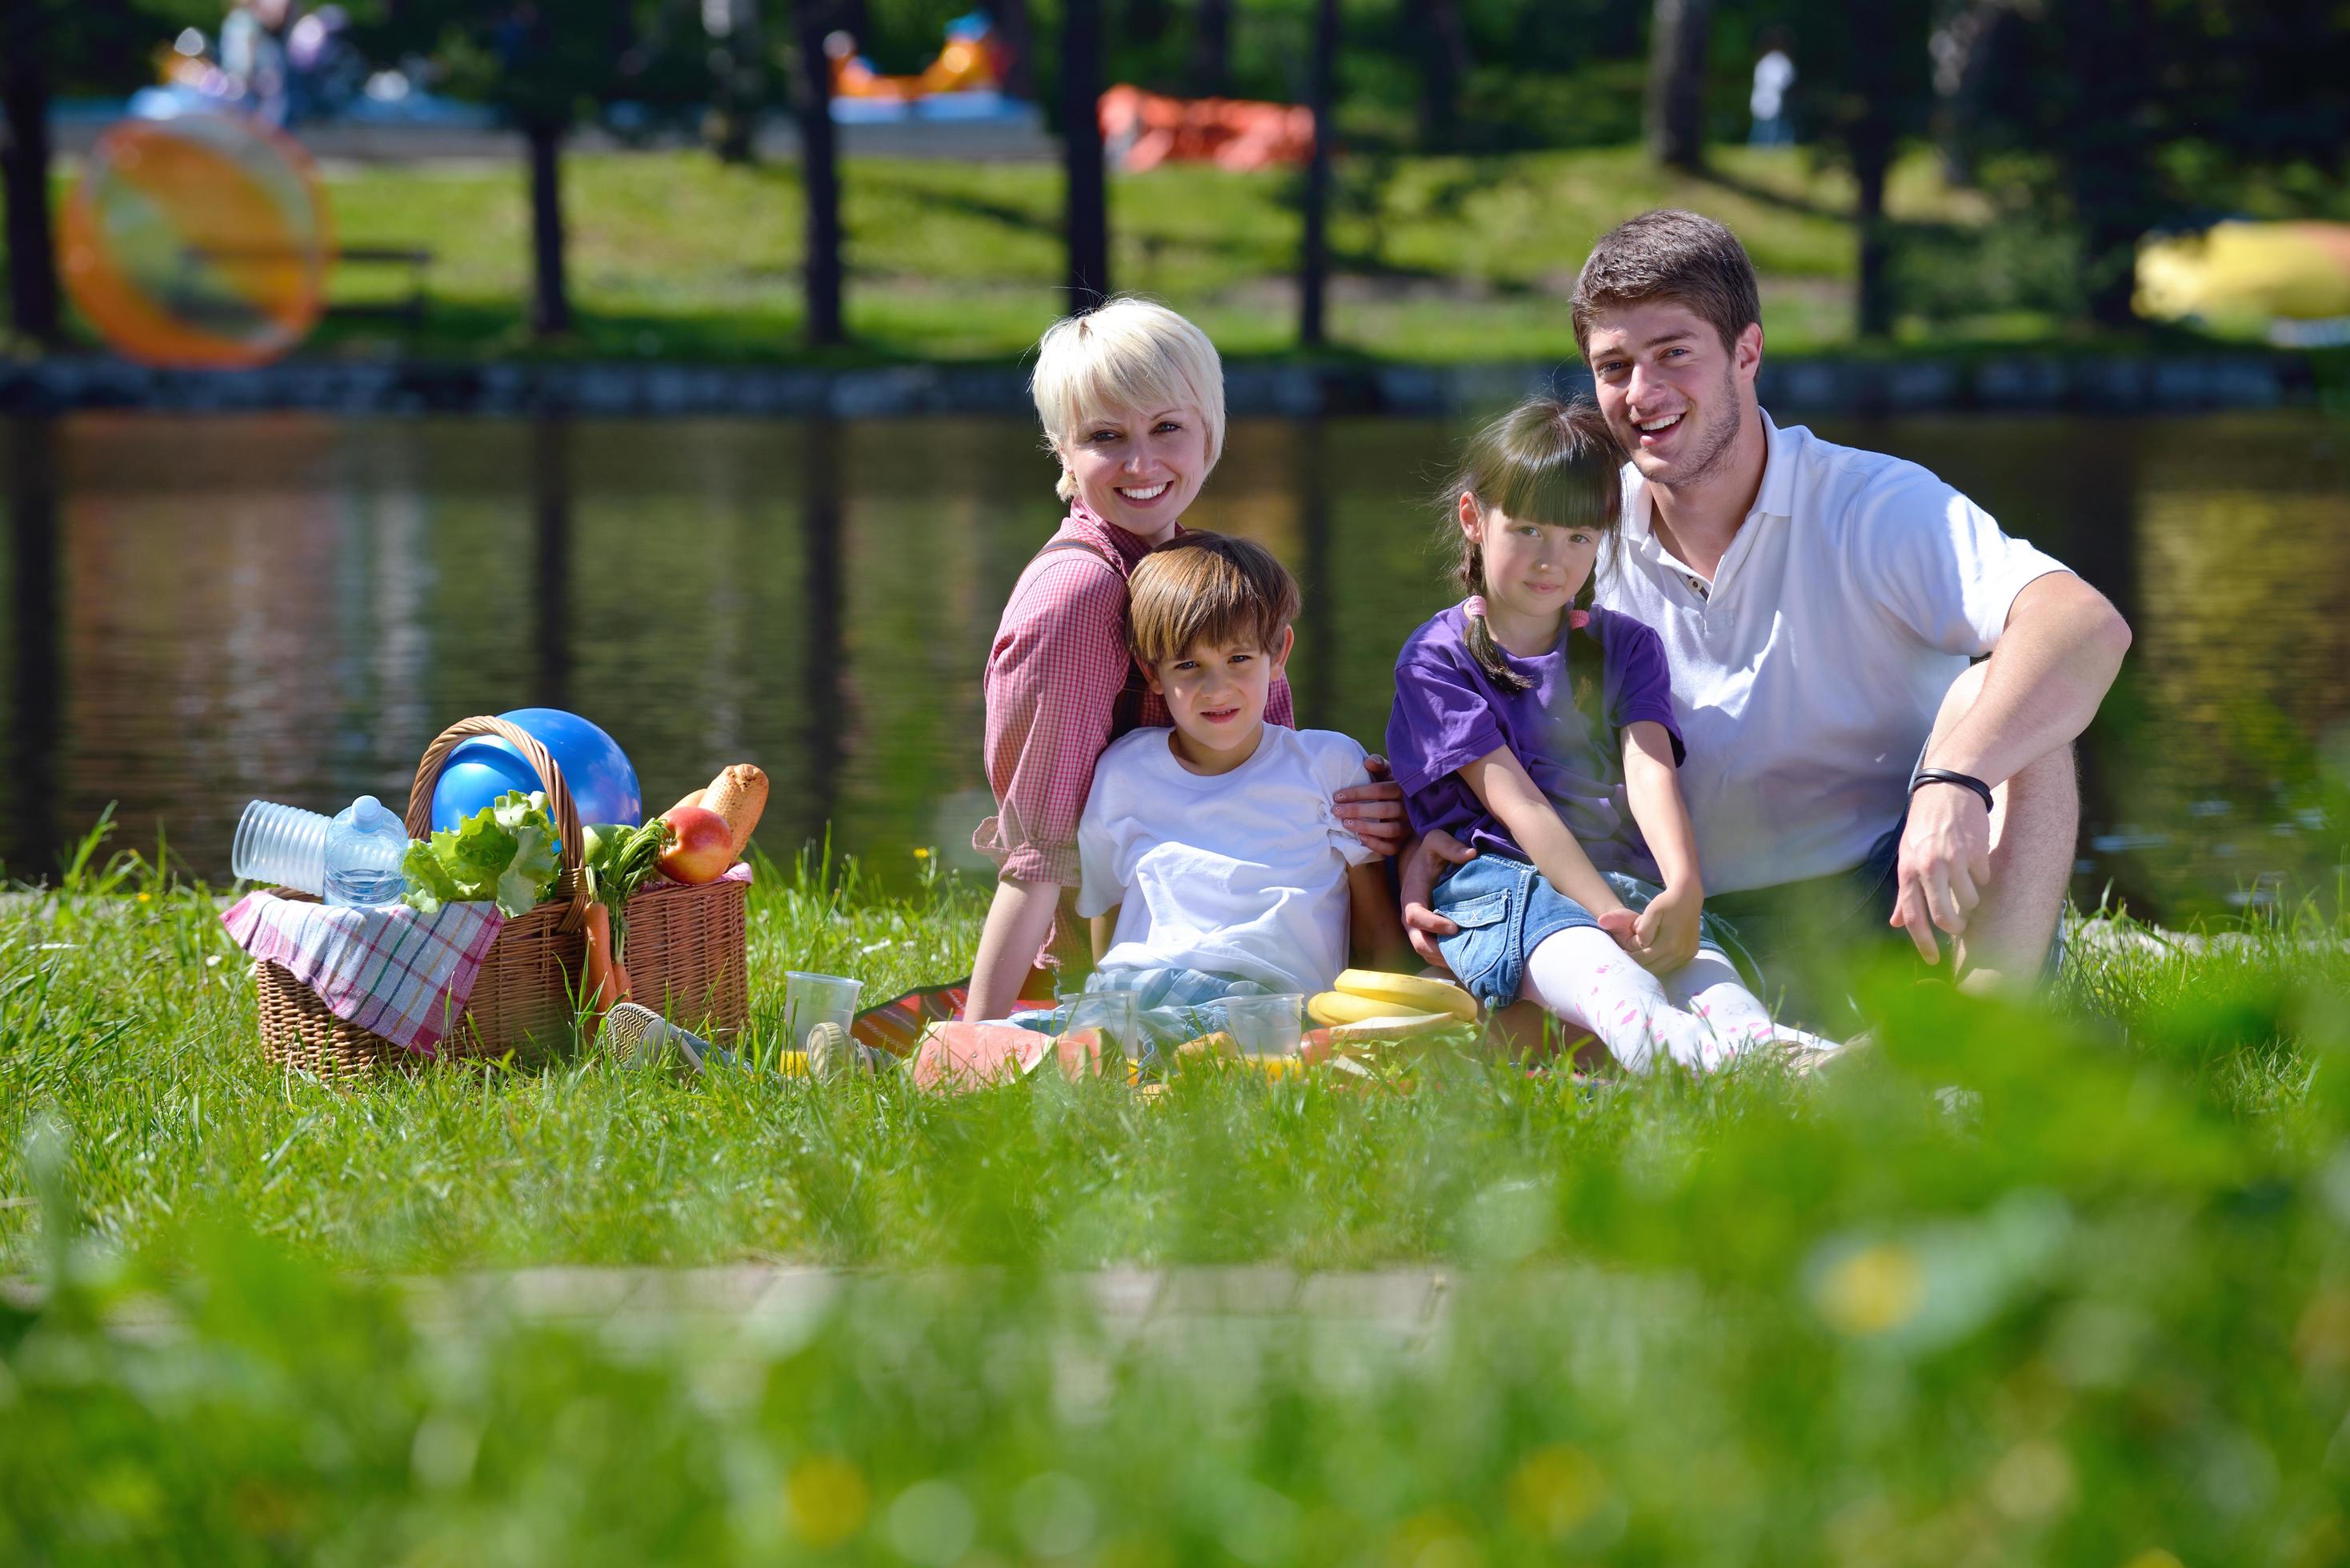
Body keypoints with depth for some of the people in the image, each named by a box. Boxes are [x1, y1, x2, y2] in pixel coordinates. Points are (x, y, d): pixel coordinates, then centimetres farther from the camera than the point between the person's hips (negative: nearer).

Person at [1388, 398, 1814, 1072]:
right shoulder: (1435, 658, 7)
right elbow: (1515, 802, -6)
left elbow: (1650, 770, 0)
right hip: (1502, 875, -4)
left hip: (1629, 879, 4)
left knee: (1691, 948, -33)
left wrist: (1683, 888, -22)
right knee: (1569, 944, -40)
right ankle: (1650, 1035, -74)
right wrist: (1612, 916, -19)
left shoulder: (1627, 647, 20)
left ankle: (1754, 1042, -66)